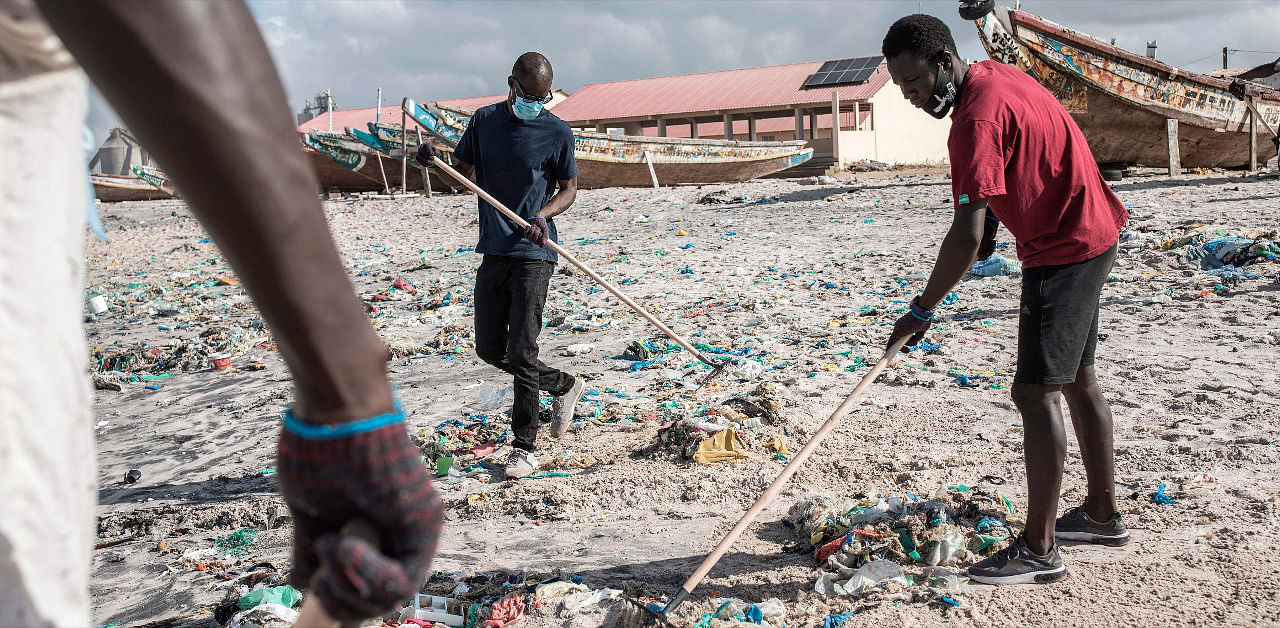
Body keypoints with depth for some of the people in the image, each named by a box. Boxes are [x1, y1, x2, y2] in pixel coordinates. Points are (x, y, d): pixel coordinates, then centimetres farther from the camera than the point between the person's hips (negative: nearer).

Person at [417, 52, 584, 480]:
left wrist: (543, 215, -17)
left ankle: (525, 447, 7)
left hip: (534, 253, -5)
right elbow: (462, 172, 13)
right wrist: (434, 159, -9)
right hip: (494, 249, 5)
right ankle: (563, 386, 31)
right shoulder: (485, 121, 7)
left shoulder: (557, 132, -4)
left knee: (520, 352, -11)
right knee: (489, 348, 10)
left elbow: (569, 188, 3)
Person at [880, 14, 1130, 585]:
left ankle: (1038, 551, -6)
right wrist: (993, 216, 13)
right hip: (1089, 237, 11)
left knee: (1035, 391, -10)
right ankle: (1102, 513, 30)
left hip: (1062, 251, -11)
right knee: (1076, 378, 17)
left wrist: (922, 310, -23)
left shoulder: (978, 119, -25)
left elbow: (966, 236, -30)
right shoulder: (993, 75, 7)